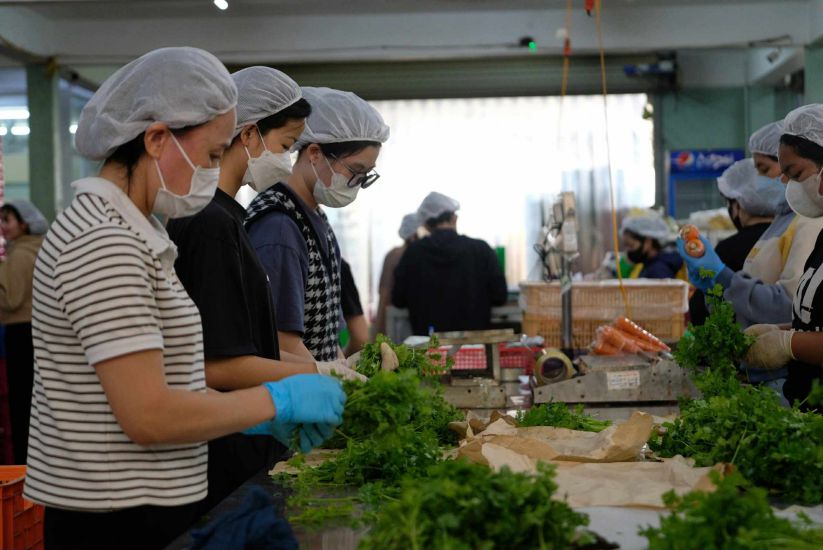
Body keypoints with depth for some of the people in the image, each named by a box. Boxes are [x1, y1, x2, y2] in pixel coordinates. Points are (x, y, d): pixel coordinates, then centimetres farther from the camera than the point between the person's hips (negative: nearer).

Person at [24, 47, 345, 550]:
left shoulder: (129, 234, 11)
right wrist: (277, 400, -14)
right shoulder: (103, 244, -20)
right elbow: (149, 416, -23)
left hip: (151, 507, 9)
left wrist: (263, 419, 5)